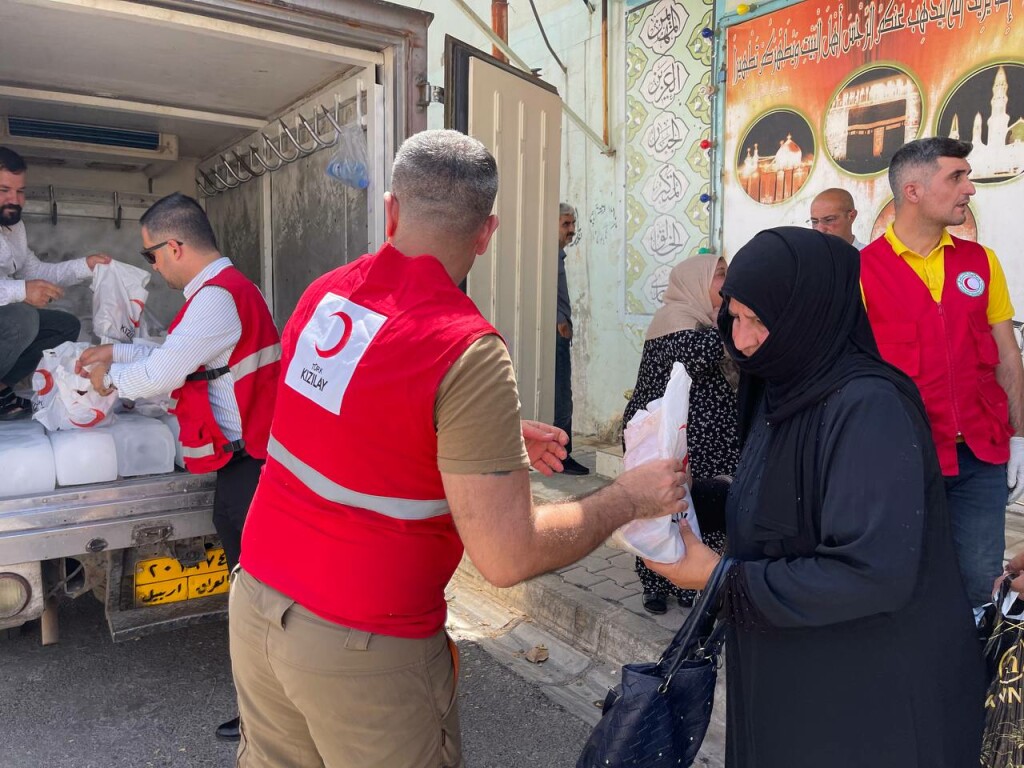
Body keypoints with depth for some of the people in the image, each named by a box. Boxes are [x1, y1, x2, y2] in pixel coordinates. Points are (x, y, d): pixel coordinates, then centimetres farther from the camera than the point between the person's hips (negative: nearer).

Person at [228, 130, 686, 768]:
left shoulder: (324, 294, -2)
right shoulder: (470, 353, -23)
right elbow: (507, 557, -23)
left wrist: (494, 439, 12)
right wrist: (630, 498, -9)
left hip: (255, 596, 7)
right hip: (360, 644, -6)